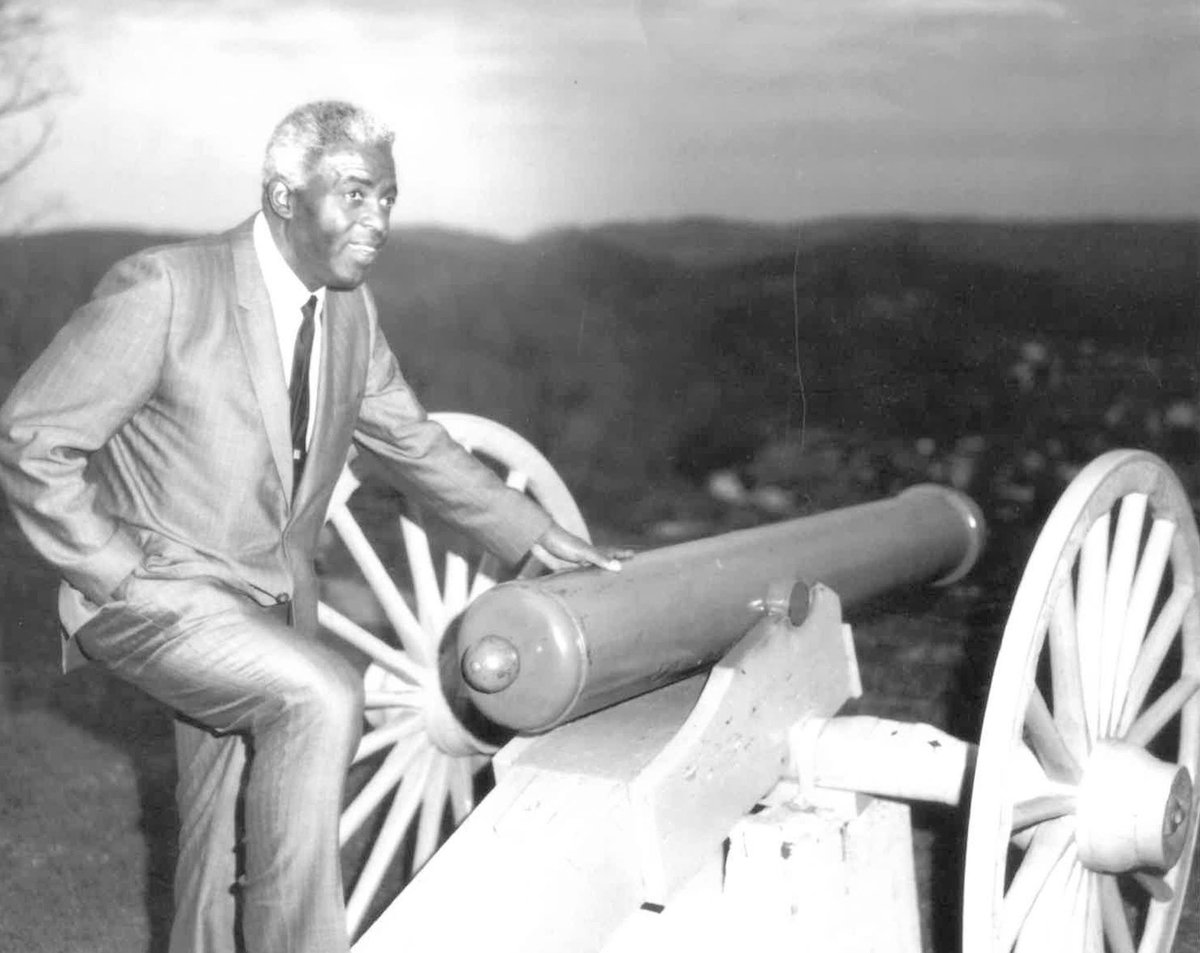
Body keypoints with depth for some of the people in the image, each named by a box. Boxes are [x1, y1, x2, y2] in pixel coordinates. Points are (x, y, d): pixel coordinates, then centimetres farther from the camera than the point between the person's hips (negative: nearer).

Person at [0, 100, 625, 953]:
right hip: (156, 594, -6)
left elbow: (412, 441, 13)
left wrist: (540, 537, 11)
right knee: (323, 698, -29)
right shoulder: (162, 290, -20)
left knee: (234, 860, 12)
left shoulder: (350, 309, 1)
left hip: (274, 598, 7)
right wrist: (121, 571, -18)